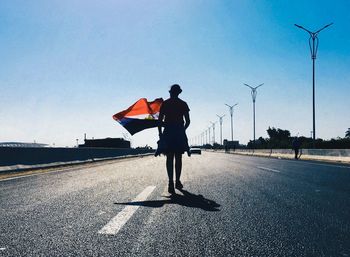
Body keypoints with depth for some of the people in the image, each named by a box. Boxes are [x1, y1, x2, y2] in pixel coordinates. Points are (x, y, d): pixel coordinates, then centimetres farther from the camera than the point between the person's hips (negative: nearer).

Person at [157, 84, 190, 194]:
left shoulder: (165, 103, 4)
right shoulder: (183, 104, 4)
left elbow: (160, 120, 1)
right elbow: (187, 121, 3)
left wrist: (160, 133, 9)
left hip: (168, 132, 0)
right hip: (179, 132, 0)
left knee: (169, 158, -2)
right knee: (178, 158, 10)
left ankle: (171, 182, -16)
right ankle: (177, 181, 15)